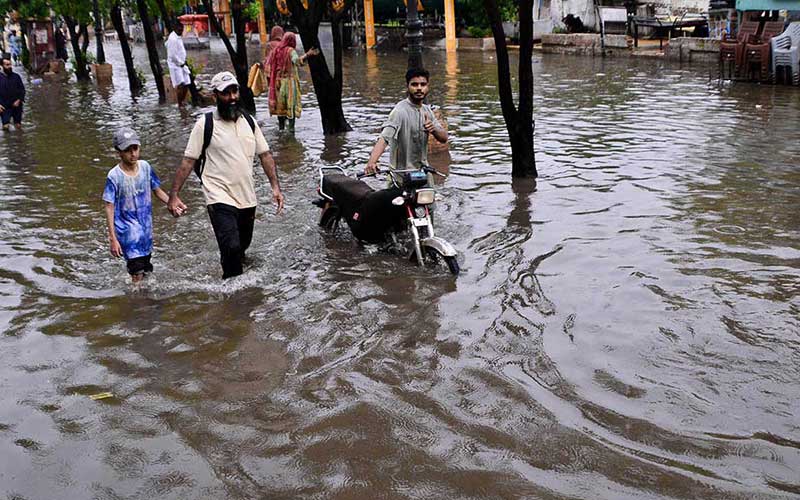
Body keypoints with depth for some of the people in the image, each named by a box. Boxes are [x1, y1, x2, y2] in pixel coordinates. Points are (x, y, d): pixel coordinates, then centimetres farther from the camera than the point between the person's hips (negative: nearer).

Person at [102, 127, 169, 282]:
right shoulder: (114, 176, -14)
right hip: (128, 231, -5)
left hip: (146, 228, 5)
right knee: (138, 274, -13)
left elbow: (157, 190, 12)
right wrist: (113, 238, -14)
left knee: (147, 270, 13)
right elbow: (109, 208, -11)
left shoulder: (145, 167, -1)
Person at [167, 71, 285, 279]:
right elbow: (188, 161, -6)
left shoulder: (248, 121, 8)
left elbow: (265, 155, 12)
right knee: (232, 248, -21)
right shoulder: (205, 124, -6)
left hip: (247, 199, 5)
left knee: (241, 248, 17)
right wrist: (173, 195, -12)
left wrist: (275, 186, 1)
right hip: (220, 199, -5)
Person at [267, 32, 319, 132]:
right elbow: (297, 61, -31)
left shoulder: (276, 50, 5)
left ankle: (281, 126, 16)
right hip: (289, 80, -5)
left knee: (279, 103, 11)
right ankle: (291, 126, -9)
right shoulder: (290, 51, -12)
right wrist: (307, 55, -41)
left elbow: (269, 64, 10)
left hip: (277, 81, 5)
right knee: (291, 103, -2)